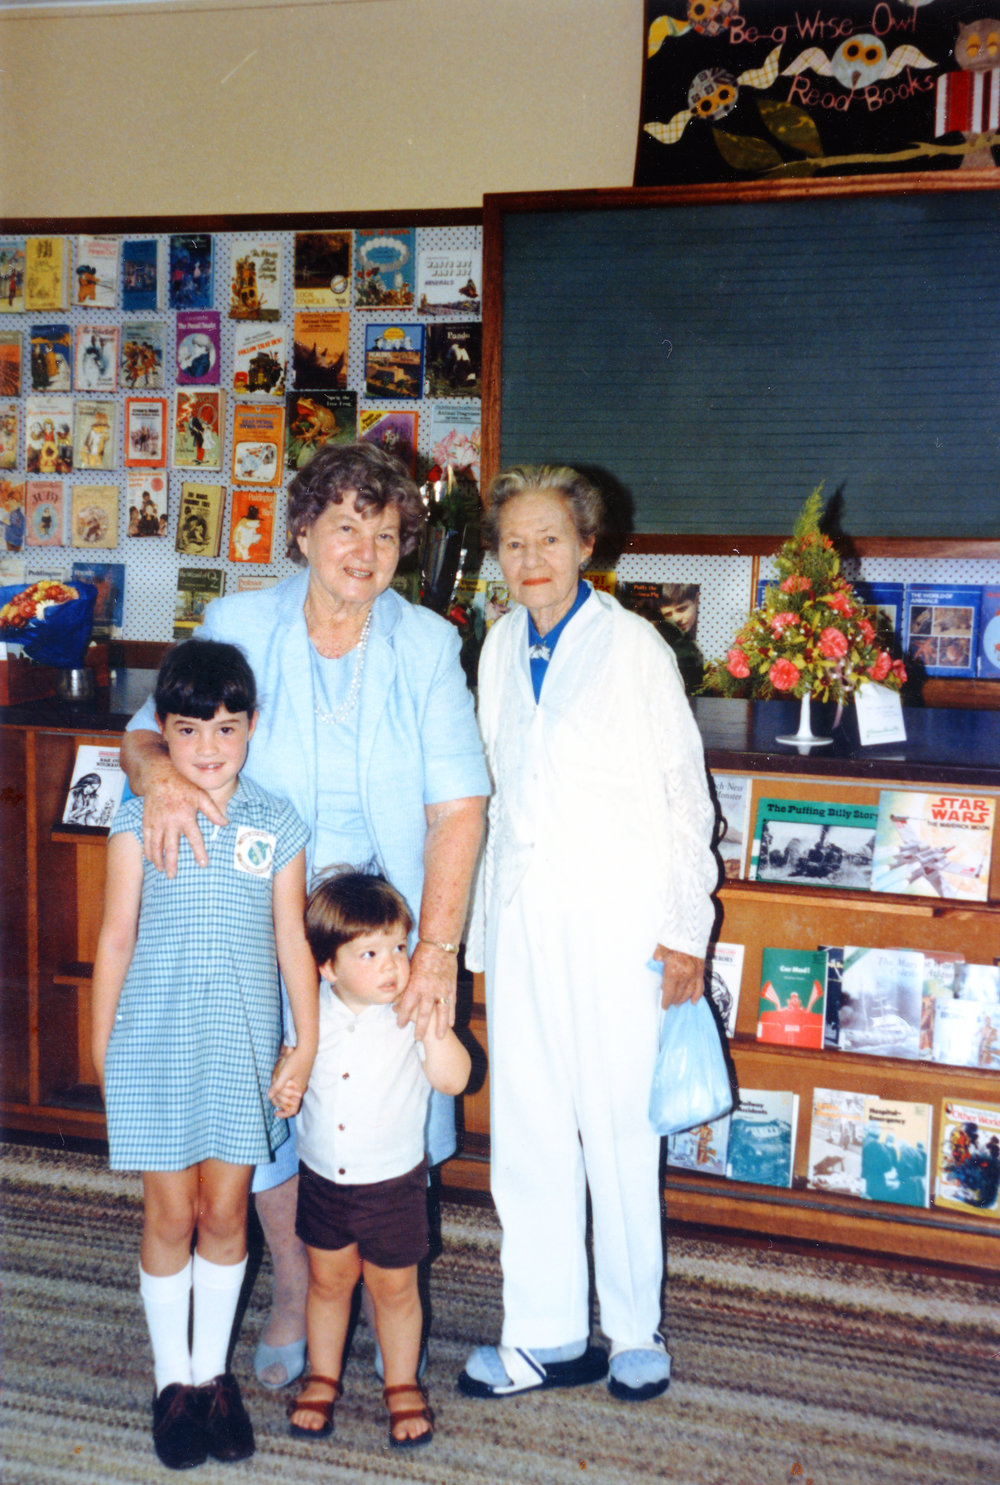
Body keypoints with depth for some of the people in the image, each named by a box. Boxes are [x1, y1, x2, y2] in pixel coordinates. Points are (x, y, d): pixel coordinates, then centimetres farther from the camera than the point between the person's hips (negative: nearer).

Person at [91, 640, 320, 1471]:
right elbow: (117, 938, 1)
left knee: (226, 1214, 10)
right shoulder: (140, 823, -4)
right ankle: (174, 1381, 27)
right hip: (155, 1046, -1)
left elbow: (293, 942, 2)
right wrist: (101, 1042, 4)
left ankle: (214, 1372, 30)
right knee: (171, 1217, 8)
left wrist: (307, 1044, 2)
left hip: (242, 1048, 1)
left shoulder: (277, 828, -2)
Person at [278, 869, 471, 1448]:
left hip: (393, 1182, -2)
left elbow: (453, 1078, -27)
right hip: (323, 1177, 3)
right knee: (328, 1280, 19)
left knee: (394, 1288, 12)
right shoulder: (311, 1012, -7)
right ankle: (323, 1379, 39)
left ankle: (403, 1387, 33)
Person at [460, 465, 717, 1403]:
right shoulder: (500, 647, 10)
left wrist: (685, 930, -5)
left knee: (618, 1124, 3)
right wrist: (483, 917, 16)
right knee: (524, 1127, 8)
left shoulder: (634, 647, -5)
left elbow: (684, 793, -3)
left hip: (613, 914, -5)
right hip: (520, 912, 5)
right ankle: (548, 1336, 22)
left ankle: (635, 1330, 22)